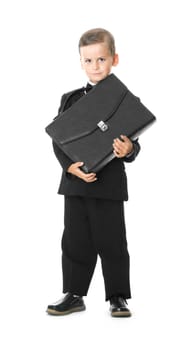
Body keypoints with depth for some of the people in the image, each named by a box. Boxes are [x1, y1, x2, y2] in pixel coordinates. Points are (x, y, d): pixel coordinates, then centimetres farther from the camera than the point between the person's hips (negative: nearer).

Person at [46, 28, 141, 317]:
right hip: (76, 183, 3)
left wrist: (128, 150, -24)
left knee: (111, 242, 3)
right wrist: (70, 166, -13)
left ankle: (117, 297, 16)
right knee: (76, 241, 9)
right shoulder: (71, 99, 7)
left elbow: (132, 144, 0)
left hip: (109, 184, -2)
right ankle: (74, 295, 21)